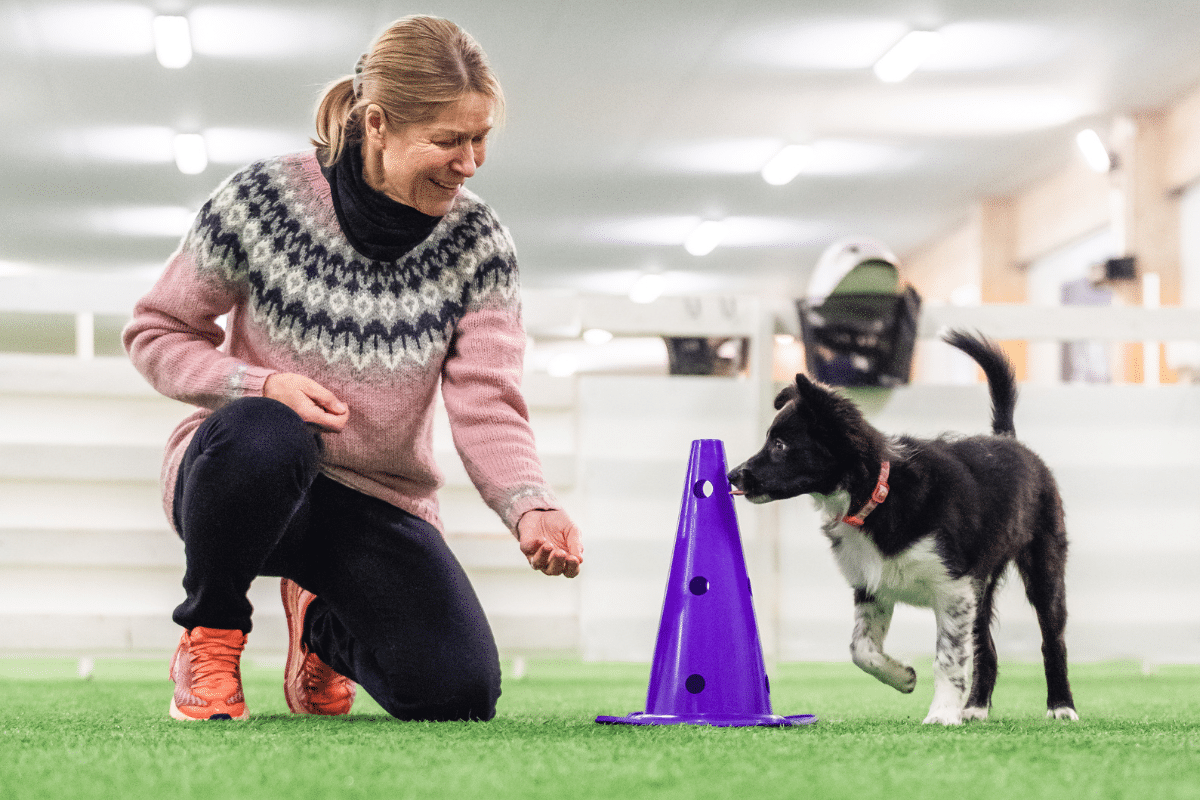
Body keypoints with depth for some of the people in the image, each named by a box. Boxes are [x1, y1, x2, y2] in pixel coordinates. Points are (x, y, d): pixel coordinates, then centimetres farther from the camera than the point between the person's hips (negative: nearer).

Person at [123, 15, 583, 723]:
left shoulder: (477, 244, -5)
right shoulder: (263, 200, -11)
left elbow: (486, 404, -13)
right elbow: (158, 331, -2)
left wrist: (530, 506, -33)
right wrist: (259, 385, -21)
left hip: (380, 505, 3)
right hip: (237, 476, -3)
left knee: (461, 693, -16)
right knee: (264, 436, -40)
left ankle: (323, 624, 21)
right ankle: (209, 635, -9)